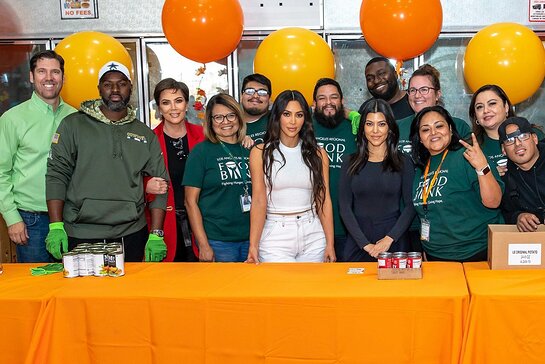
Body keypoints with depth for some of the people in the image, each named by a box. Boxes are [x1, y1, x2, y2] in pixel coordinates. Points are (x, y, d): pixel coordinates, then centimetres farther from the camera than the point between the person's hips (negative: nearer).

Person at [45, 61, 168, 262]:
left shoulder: (145, 134, 10)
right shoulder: (73, 125, 4)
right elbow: (57, 175, 0)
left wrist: (156, 235, -1)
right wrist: (56, 227, -10)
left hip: (131, 235, 2)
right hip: (80, 235, -2)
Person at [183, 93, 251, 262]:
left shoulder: (250, 151, 9)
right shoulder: (201, 152, -3)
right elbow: (191, 201, -6)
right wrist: (203, 245, -11)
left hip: (251, 238, 4)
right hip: (217, 241, -4)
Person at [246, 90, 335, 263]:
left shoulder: (317, 154, 7)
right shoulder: (261, 153, 0)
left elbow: (324, 200, 5)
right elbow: (259, 200, -6)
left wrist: (330, 244, 0)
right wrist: (253, 246, -14)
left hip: (313, 236, 2)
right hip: (275, 236, -2)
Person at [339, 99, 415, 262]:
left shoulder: (403, 162, 3)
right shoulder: (351, 163, 5)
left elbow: (410, 206, -1)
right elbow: (345, 207, 0)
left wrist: (389, 239, -13)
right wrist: (365, 244, -10)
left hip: (394, 242, -1)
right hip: (358, 246, 1)